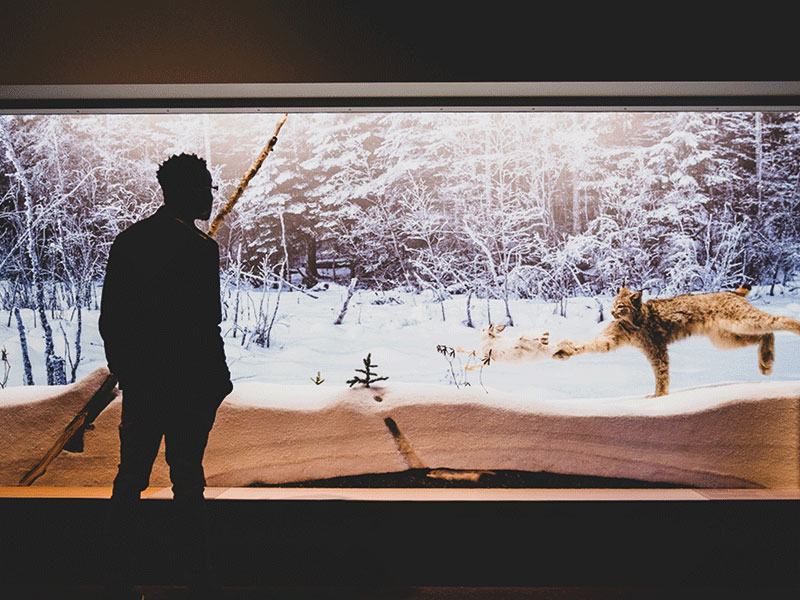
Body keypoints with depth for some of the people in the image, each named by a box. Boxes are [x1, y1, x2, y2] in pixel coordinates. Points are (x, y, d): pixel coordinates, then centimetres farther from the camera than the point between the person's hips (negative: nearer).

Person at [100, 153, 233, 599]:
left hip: (138, 384, 5)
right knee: (188, 483, 7)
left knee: (130, 480, 13)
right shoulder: (200, 248, -16)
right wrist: (220, 380, -6)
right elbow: (206, 327, -18)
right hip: (188, 386, -5)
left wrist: (125, 371, 16)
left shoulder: (127, 241, 4)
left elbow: (109, 320, 7)